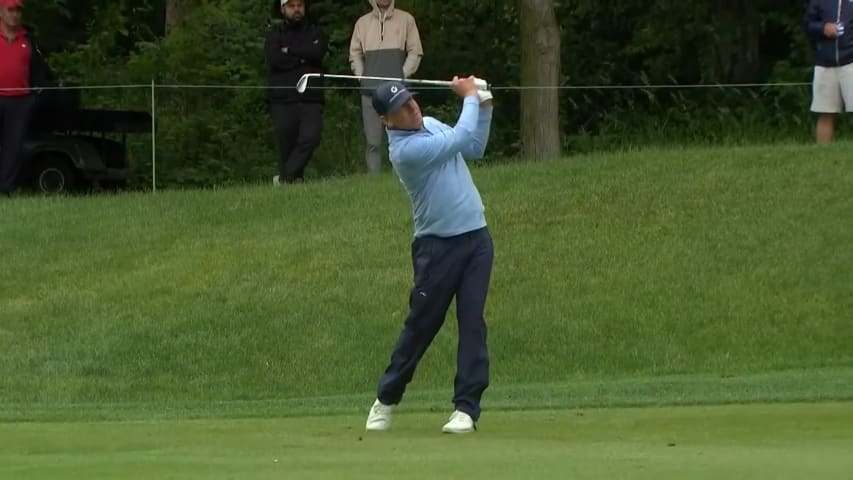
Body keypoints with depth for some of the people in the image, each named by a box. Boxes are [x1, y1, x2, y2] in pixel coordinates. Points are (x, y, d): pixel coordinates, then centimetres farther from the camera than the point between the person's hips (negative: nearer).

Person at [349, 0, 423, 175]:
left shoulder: (405, 19, 9)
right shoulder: (362, 23, 15)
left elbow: (415, 52, 7)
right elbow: (355, 54, 17)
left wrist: (403, 76, -4)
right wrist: (362, 77, 3)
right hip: (370, 90, 2)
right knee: (372, 141, -3)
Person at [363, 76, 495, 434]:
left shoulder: (431, 125, 7)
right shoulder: (404, 149, -20)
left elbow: (474, 148, 16)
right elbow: (461, 138, -21)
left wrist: (484, 106, 5)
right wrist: (469, 97, -7)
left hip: (476, 238, 6)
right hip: (438, 245, -6)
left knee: (472, 322, -3)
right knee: (421, 324, 1)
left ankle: (467, 407, -4)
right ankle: (386, 399, 18)